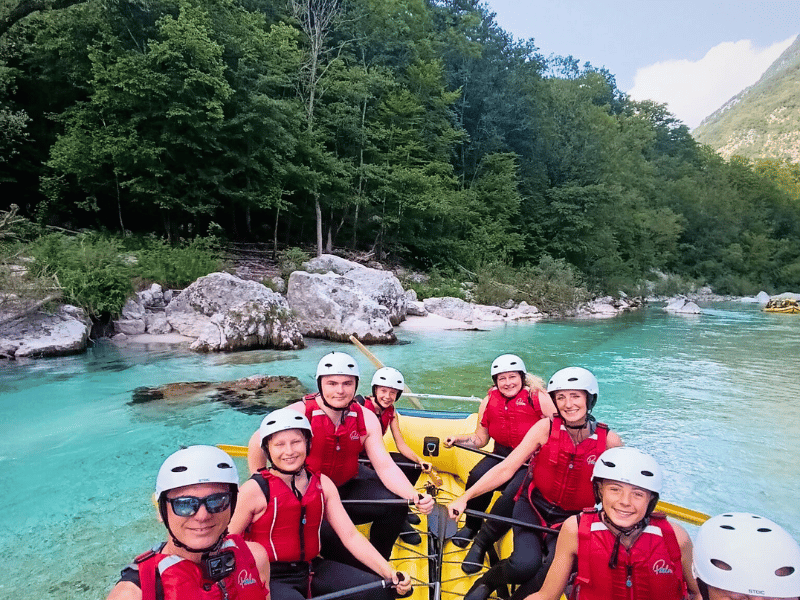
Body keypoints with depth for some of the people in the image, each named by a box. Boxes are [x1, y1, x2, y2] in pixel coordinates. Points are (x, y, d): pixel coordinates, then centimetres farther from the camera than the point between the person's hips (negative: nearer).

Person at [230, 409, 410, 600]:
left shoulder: (322, 484, 1)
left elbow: (350, 536, -1)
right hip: (267, 578, -4)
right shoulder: (255, 490, -13)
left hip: (312, 568, 4)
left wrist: (390, 573, -11)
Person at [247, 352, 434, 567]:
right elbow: (257, 445, -6)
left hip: (347, 487, 4)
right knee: (326, 533, -31)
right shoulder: (299, 414, -19)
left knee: (395, 506, -16)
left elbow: (385, 466, -10)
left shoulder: (366, 418, -7)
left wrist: (415, 497, -25)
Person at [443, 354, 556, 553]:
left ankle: (482, 544, -11)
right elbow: (480, 438, 9)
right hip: (502, 455, 4)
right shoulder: (489, 401, 2)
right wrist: (457, 439, -8)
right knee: (477, 476, -25)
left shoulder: (538, 398, -10)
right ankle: (471, 525, 5)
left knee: (513, 493, -30)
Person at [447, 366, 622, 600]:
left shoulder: (609, 441, -12)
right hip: (534, 506, 0)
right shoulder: (546, 428, -13)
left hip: (573, 519, 1)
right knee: (525, 564, -24)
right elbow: (506, 468, -15)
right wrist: (465, 497, -21)